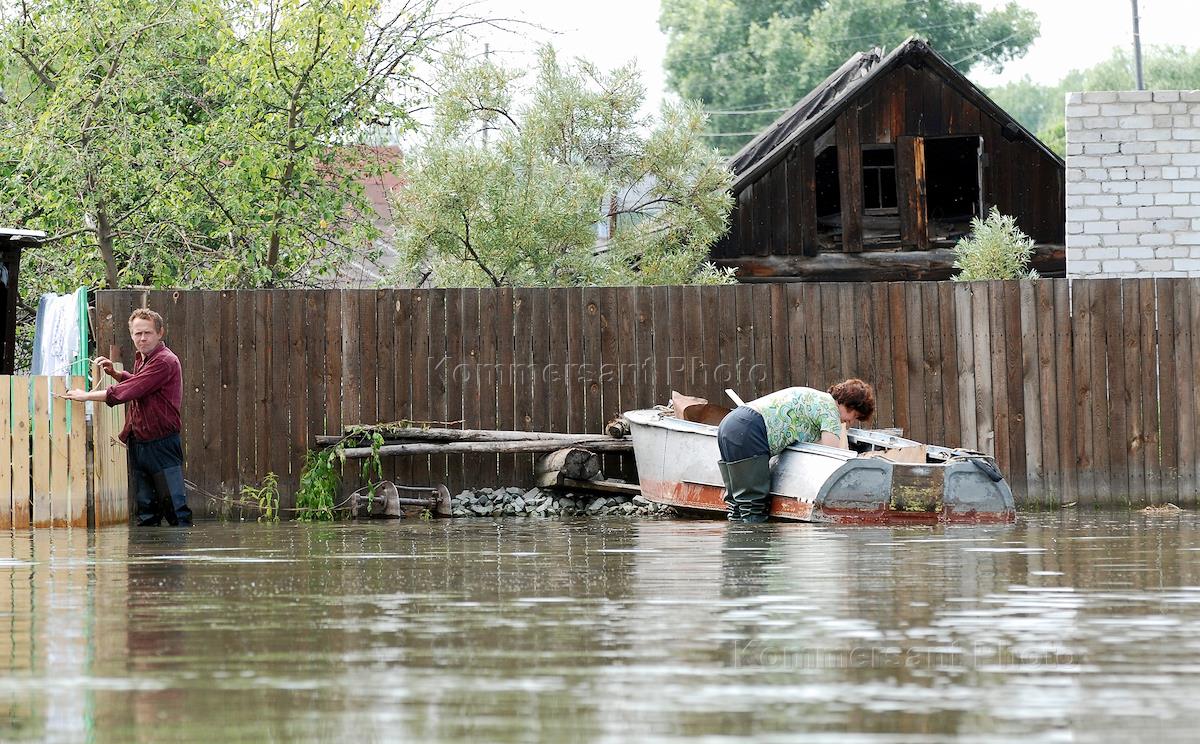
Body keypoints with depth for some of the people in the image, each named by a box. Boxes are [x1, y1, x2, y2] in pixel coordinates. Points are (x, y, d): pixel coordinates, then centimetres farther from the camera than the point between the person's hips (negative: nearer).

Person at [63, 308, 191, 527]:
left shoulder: (165, 362, -18)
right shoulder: (141, 358, 13)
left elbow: (126, 392, -23)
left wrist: (86, 395, -13)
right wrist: (114, 373, 16)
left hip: (162, 443, -9)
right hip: (138, 442, 9)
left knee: (175, 506, -9)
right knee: (145, 509, 11)